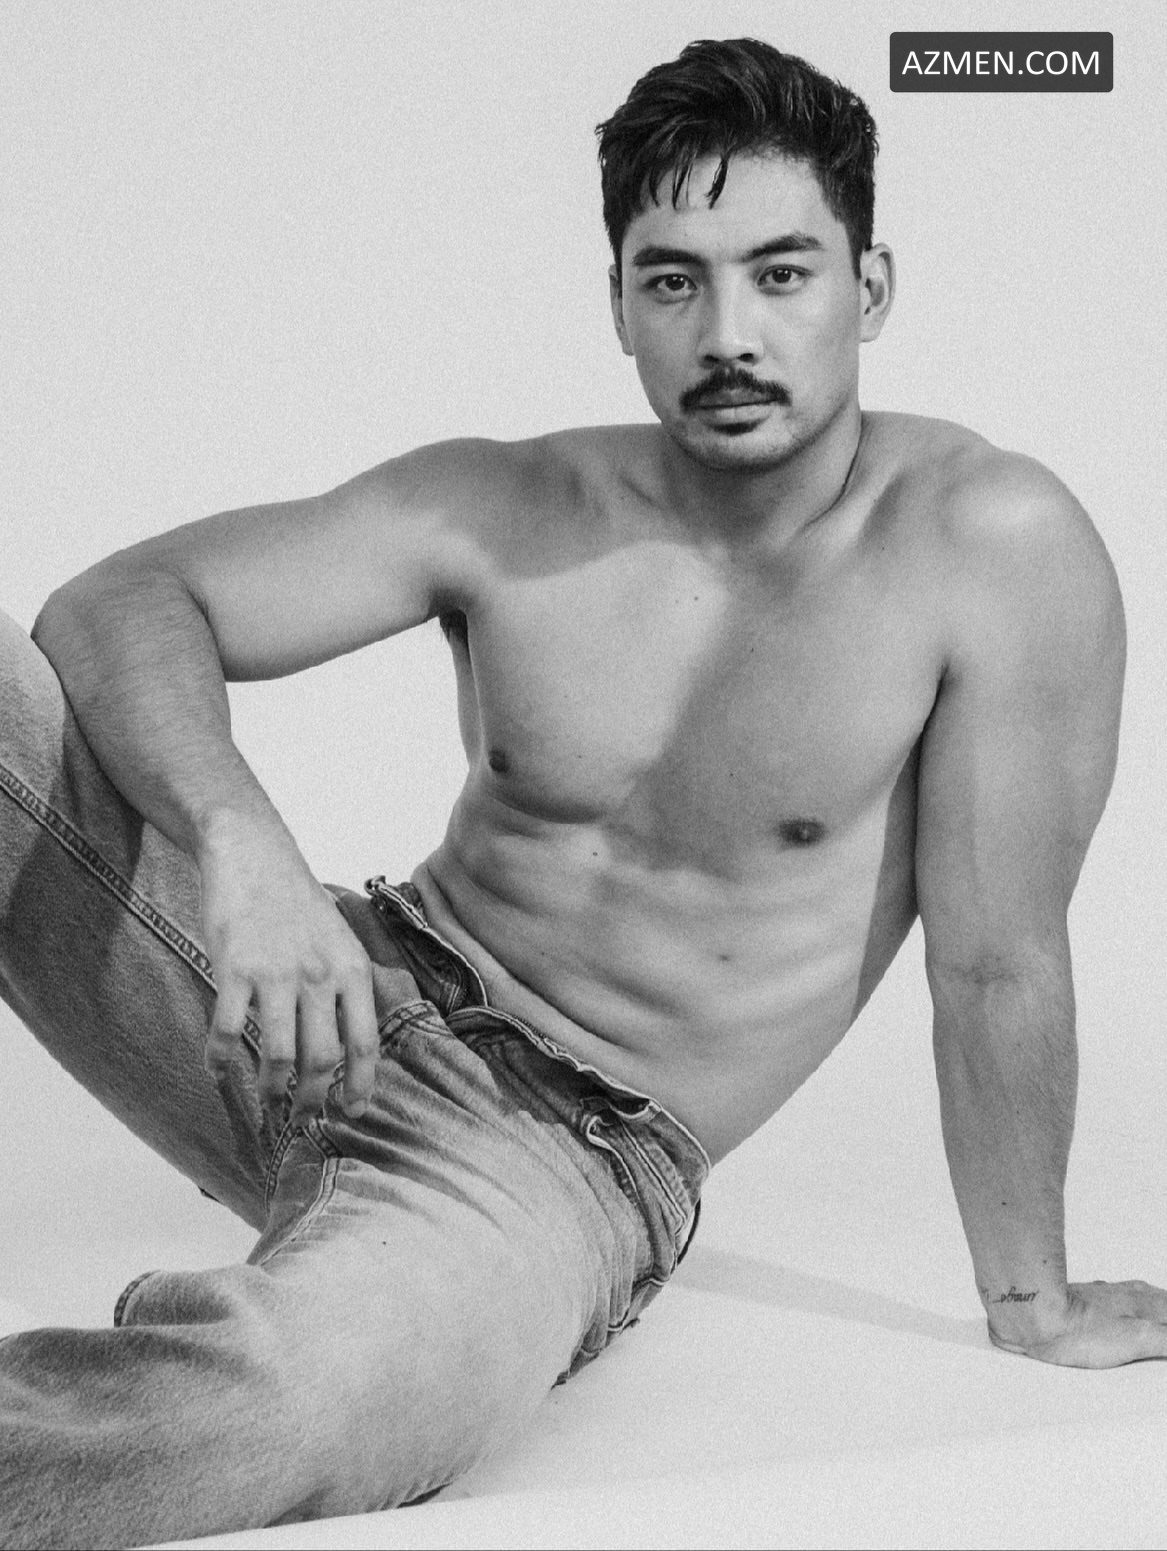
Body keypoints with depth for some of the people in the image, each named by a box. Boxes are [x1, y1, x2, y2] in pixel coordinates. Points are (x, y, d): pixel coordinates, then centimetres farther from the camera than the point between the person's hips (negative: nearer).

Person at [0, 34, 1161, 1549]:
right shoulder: (497, 512, -2)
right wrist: (242, 840, -27)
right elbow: (124, 599, -6)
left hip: (569, 1164, -4)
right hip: (342, 996, 4)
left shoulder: (999, 548, -13)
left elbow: (997, 968, -8)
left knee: (265, 1400, -40)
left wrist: (1034, 1306, 2)